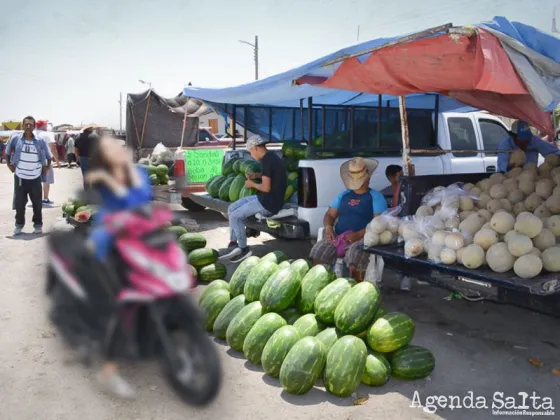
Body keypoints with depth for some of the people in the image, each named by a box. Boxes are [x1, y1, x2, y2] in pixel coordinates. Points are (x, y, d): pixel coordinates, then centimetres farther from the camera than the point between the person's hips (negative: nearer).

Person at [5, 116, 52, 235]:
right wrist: (9, 164, 5)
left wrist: (47, 167, 3)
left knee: (37, 202, 6)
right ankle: (19, 224, 22)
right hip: (20, 176, 0)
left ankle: (38, 224, 19)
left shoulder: (40, 141, -2)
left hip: (35, 177, 0)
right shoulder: (15, 139, -3)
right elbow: (7, 152, 11)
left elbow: (49, 155, 11)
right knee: (19, 202, 7)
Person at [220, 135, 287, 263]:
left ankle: (244, 249, 6)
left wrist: (252, 184, -7)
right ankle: (233, 244, 9)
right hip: (266, 199, 11)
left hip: (269, 203, -11)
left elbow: (266, 188, -24)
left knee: (235, 216, -9)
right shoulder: (271, 156, 11)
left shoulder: (266, 160, -20)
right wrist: (257, 176, 16)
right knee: (231, 209, 9)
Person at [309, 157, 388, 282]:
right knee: (317, 251, -23)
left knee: (354, 255, -37)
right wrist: (328, 227, -6)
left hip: (362, 238, -4)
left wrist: (358, 234, -21)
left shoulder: (376, 197, 7)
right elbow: (329, 215, 19)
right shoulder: (343, 195, 22)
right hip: (337, 236, 4)